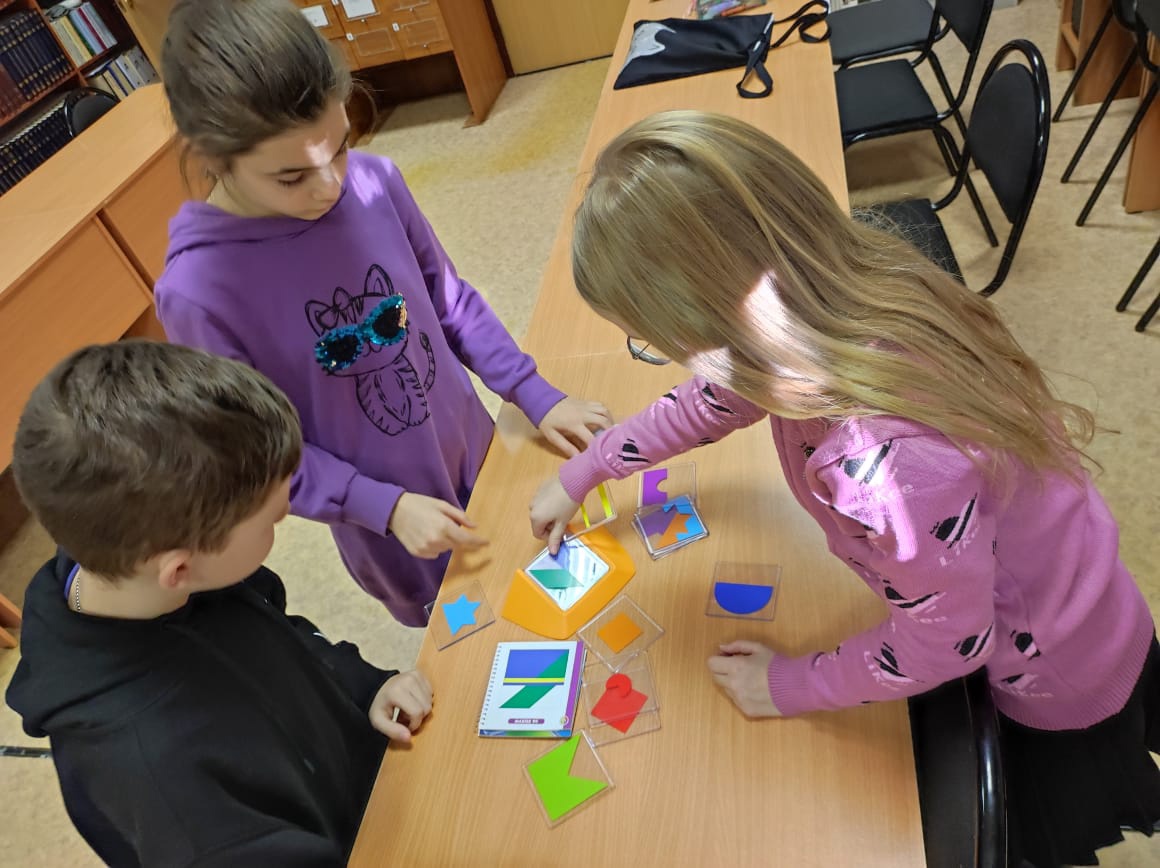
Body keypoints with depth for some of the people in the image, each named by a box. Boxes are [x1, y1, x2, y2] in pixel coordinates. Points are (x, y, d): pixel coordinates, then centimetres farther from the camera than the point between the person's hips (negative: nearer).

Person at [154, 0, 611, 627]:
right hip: (386, 524, -3)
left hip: (475, 455, 4)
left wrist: (535, 396, -4)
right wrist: (383, 507, -22)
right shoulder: (197, 292, -25)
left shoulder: (375, 181, -15)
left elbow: (451, 300, -1)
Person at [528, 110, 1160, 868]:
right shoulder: (833, 289, -23)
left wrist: (788, 686, -11)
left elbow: (946, 645, -28)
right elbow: (716, 396, -3)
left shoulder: (884, 465, -47)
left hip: (1060, 678, -6)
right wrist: (580, 474, 7)